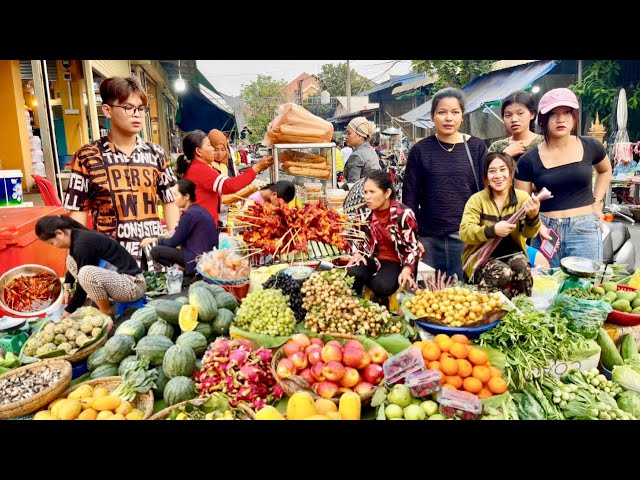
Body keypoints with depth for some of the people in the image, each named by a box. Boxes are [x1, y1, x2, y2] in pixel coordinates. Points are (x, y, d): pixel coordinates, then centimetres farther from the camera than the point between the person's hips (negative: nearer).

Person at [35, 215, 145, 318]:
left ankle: (106, 311, -6)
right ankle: (100, 301, 8)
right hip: (116, 277, 10)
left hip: (133, 284, -10)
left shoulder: (83, 243, -21)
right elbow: (73, 265, 29)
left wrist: (69, 310, -2)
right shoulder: (77, 237, 7)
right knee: (71, 260, 9)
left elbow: (83, 278, -14)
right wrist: (67, 288, 21)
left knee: (87, 273, -32)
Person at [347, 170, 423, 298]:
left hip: (396, 261, -4)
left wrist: (407, 269, -28)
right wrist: (358, 254, -6)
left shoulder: (404, 214, -16)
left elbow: (413, 247, -13)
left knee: (382, 285, -33)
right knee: (352, 274, -28)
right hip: (373, 258, 4)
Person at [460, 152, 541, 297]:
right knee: (503, 273, -30)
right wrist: (492, 230, -33)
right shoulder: (477, 199, -5)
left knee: (521, 267, -29)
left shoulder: (522, 197, 0)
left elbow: (529, 233, -13)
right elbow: (464, 232, -17)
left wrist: (532, 217, -35)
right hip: (481, 257, -2)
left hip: (512, 253, 2)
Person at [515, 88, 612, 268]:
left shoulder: (591, 147, 3)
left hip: (585, 231, 1)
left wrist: (597, 201, 13)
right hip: (546, 231, -1)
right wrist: (538, 225, -17)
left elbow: (605, 171, 25)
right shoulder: (529, 160, -3)